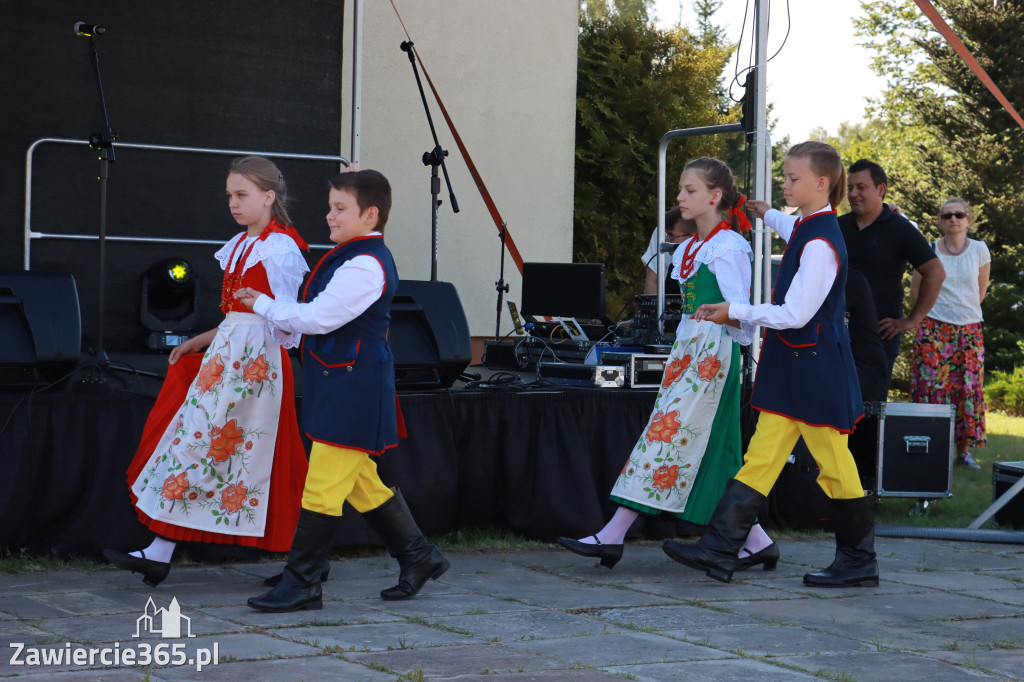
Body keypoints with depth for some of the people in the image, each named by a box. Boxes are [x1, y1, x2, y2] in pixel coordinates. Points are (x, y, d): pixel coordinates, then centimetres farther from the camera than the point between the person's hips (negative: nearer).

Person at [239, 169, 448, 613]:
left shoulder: (364, 266, -19)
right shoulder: (353, 256, 14)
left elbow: (318, 318, -20)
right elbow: (318, 315, 21)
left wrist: (264, 306, -8)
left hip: (352, 387, -11)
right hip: (342, 386, 11)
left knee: (323, 485, -5)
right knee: (361, 482, 17)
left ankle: (302, 584, 1)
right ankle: (417, 556, 27)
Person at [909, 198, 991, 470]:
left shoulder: (979, 250, 2)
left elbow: (981, 290, 14)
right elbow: (915, 292, 9)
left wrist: (964, 309, 10)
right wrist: (940, 308, 5)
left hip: (969, 329, 1)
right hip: (934, 329, -1)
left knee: (967, 388, 0)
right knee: (932, 384, -7)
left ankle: (964, 450, 7)